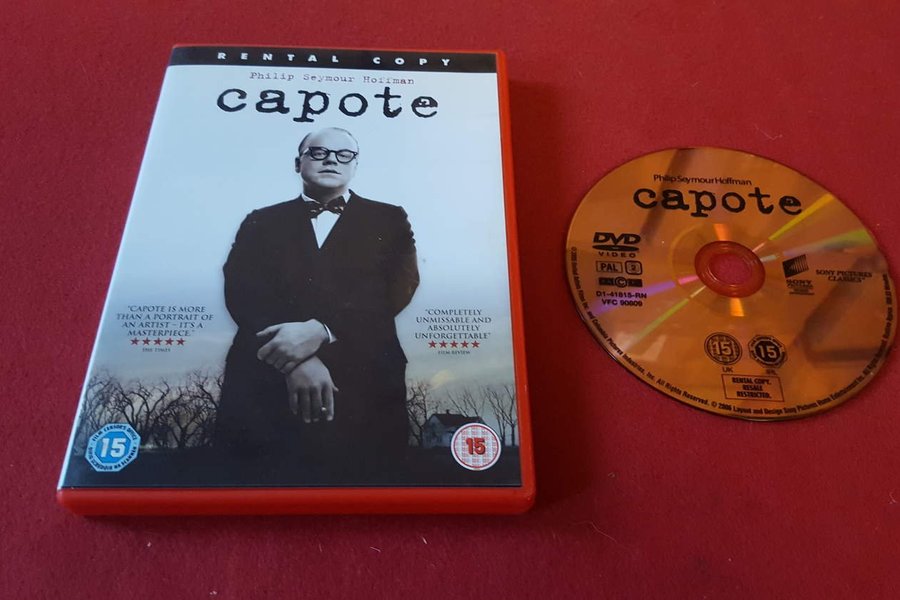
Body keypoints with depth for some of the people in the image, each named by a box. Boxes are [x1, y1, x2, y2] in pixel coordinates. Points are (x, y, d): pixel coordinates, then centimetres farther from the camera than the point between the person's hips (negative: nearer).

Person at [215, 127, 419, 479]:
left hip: (362, 385, -1)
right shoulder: (261, 222, 15)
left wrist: (320, 331, -17)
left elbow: (395, 289, -3)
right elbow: (241, 292, 1)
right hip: (264, 380, 1)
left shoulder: (388, 220, 12)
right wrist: (297, 360, -16)